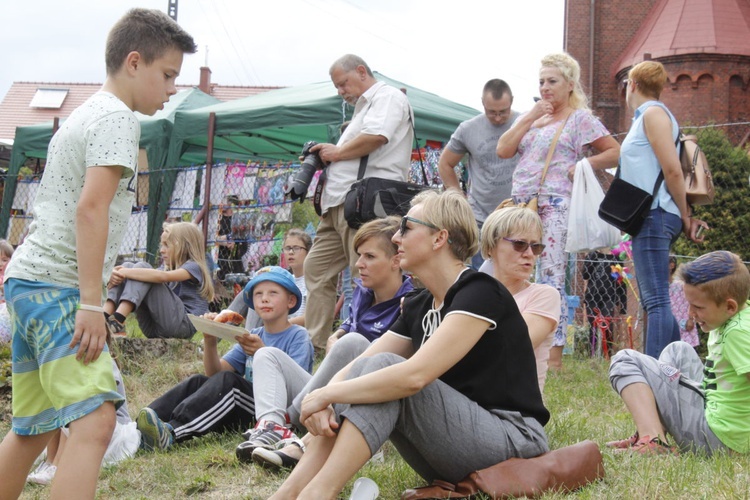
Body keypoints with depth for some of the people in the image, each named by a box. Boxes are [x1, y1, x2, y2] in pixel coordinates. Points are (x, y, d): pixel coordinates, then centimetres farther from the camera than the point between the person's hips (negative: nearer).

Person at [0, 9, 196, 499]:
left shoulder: (84, 115, 22)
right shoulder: (118, 117, -8)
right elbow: (91, 207, -19)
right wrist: (91, 303, -21)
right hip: (58, 286, -10)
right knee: (96, 420, -20)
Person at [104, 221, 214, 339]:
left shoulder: (194, 267, 1)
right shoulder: (167, 268, 26)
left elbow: (162, 276, -21)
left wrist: (128, 273, -23)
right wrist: (117, 276, -13)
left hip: (182, 325, -7)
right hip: (153, 329, 7)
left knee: (142, 267, -17)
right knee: (127, 266, -3)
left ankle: (118, 319, -35)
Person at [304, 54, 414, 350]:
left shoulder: (388, 97, 0)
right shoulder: (362, 108, 31)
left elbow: (375, 137, -19)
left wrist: (336, 152, -5)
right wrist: (322, 159, 16)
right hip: (339, 204, 11)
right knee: (316, 268, 8)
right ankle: (315, 343, 10)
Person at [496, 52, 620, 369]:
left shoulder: (580, 118, 4)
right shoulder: (530, 117, 20)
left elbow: (615, 153, 1)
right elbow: (503, 150, 6)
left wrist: (583, 165, -10)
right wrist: (530, 118, 1)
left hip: (555, 206, -6)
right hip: (521, 204, 6)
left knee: (551, 278, -10)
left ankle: (554, 355, -8)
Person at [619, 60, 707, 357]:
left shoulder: (653, 113, -6)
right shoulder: (645, 117, 23)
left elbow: (673, 170, -14)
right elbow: (670, 171, 21)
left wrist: (685, 217, -7)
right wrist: (685, 216, 15)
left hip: (654, 216, -10)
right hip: (648, 218, 10)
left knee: (656, 301, -15)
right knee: (654, 302, 12)